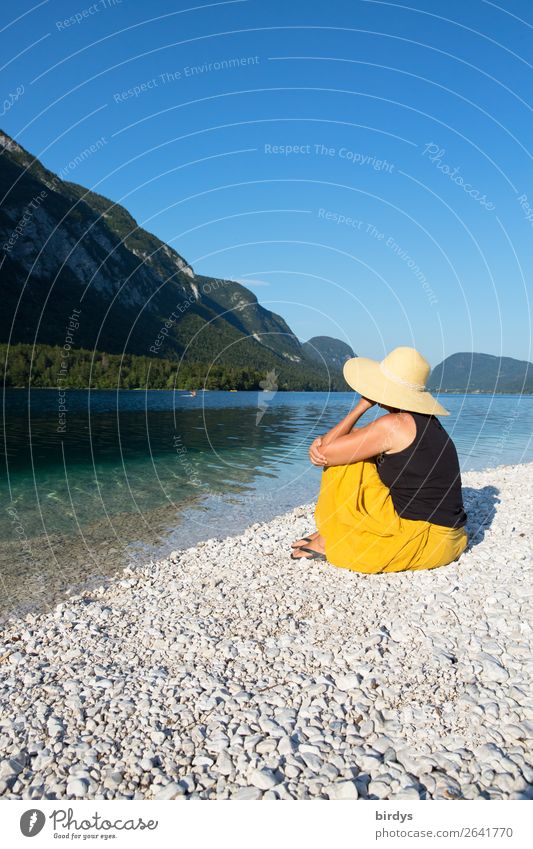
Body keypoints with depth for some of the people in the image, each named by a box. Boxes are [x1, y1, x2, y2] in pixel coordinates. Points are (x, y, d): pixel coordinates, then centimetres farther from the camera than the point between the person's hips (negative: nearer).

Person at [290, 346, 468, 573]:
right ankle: (331, 532, 18)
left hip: (423, 541, -9)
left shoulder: (393, 425, -20)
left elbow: (327, 453, -13)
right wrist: (324, 441, -4)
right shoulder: (424, 419, 7)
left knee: (345, 462, -6)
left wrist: (364, 404, -7)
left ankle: (328, 541, 9)